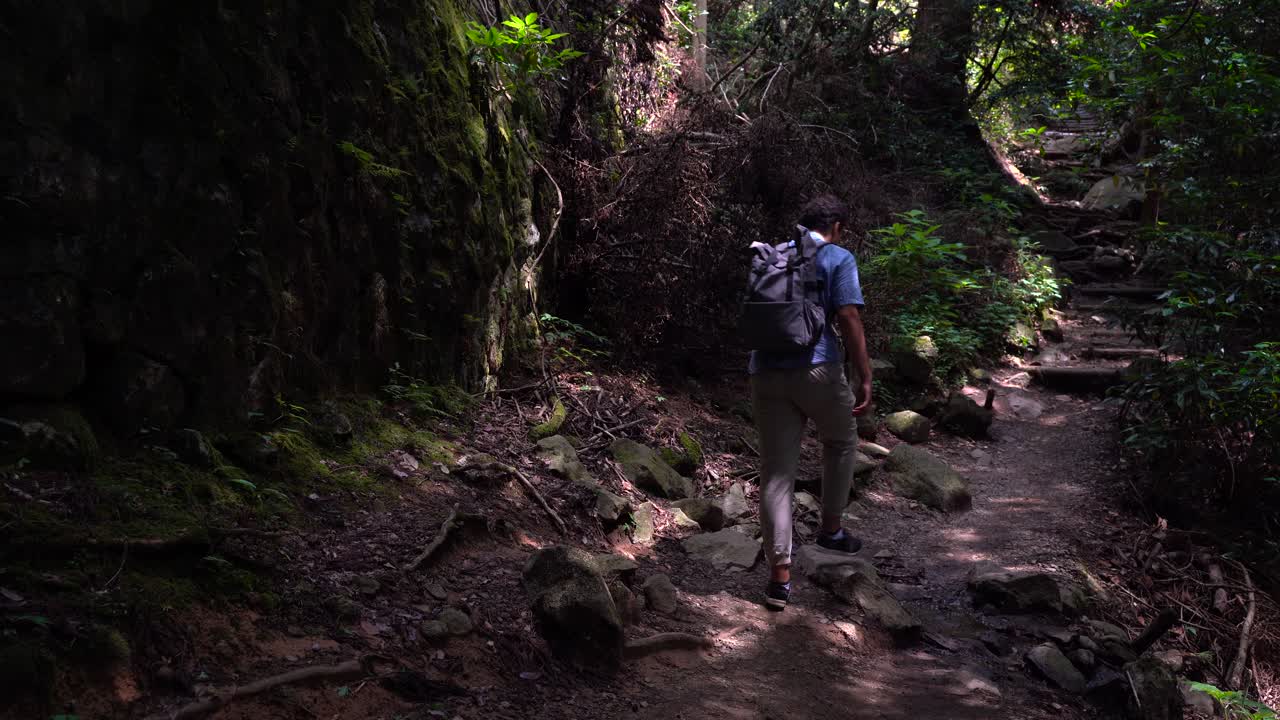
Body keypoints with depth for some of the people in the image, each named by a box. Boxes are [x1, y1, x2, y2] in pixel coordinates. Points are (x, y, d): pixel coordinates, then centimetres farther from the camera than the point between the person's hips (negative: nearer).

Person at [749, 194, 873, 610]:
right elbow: (848, 318, -9)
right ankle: (831, 528, 33)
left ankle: (780, 576, -1)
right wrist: (865, 379, -9)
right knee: (841, 442, 26)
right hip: (817, 369, -4)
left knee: (776, 474, 3)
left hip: (766, 373, 4)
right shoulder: (838, 259, 1)